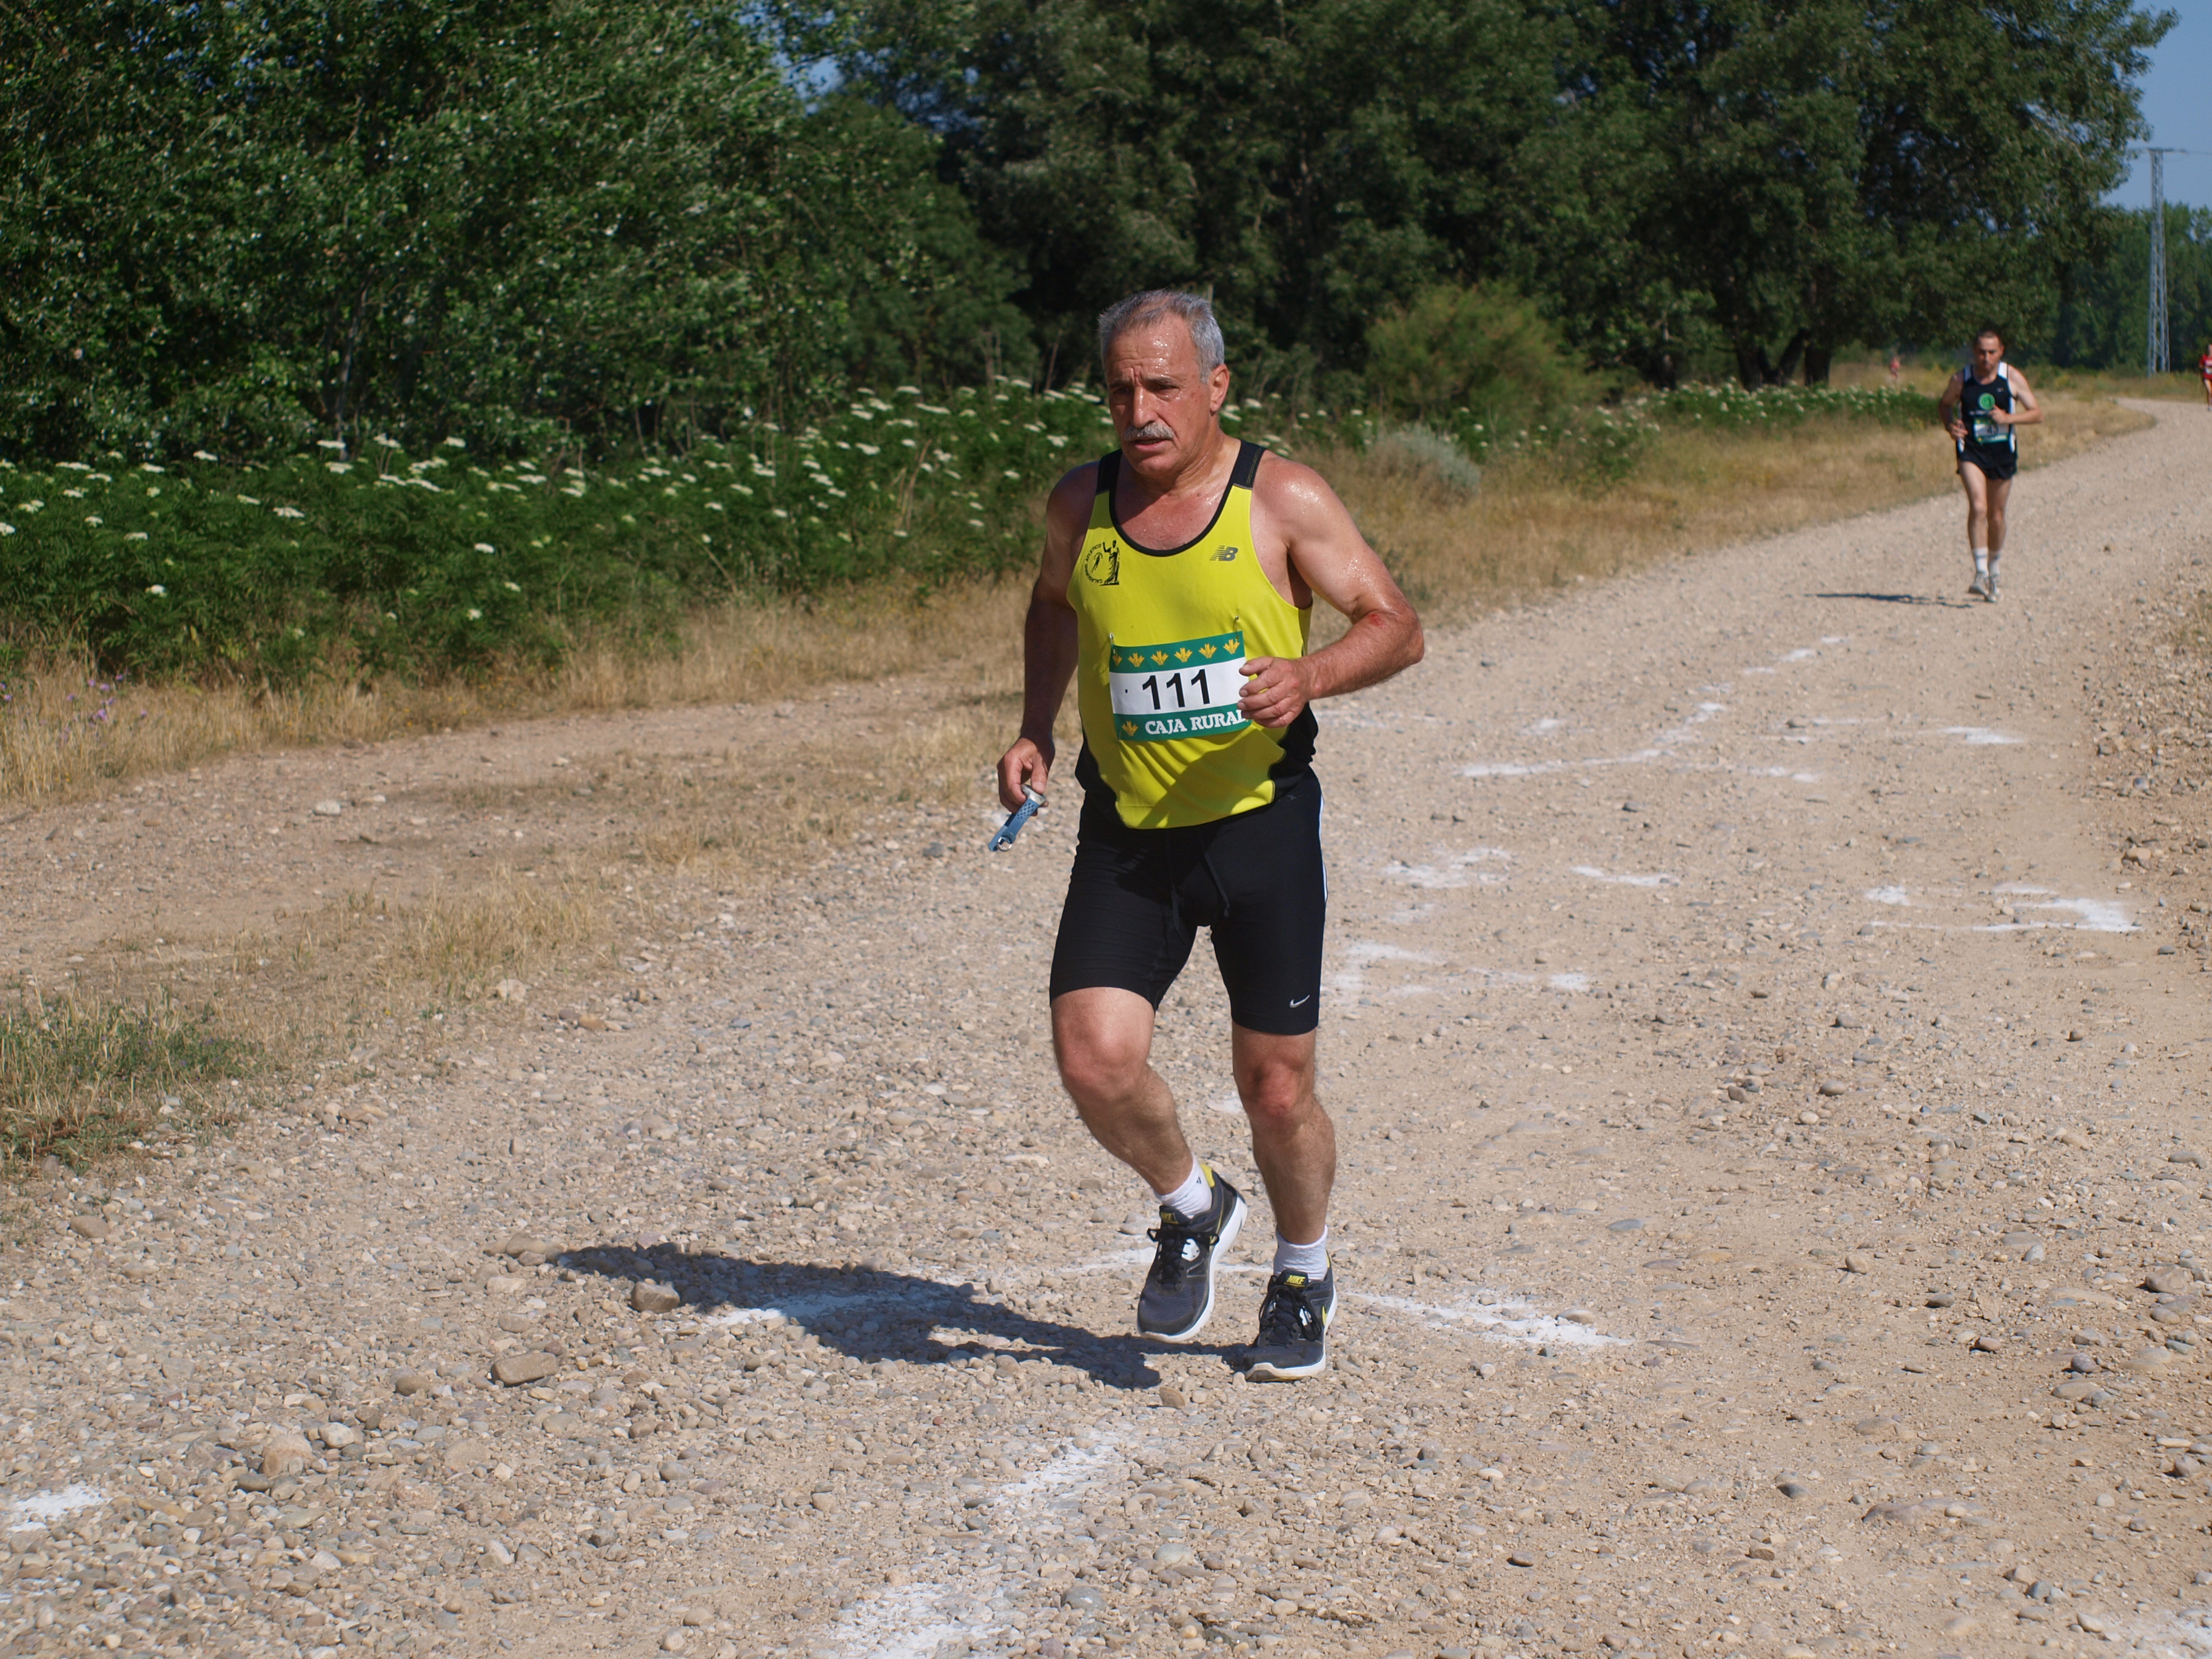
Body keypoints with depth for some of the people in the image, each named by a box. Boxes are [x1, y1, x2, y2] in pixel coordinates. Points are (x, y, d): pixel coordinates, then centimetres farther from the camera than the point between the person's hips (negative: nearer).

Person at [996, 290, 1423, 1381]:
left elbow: (1396, 628, -6)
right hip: (1126, 834, 3)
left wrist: (1307, 676, -25)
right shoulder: (1081, 504, 3)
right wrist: (1035, 726, 10)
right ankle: (1192, 1211, 16)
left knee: (1276, 1089, 4)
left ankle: (1303, 1277, 33)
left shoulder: (1283, 501, -9)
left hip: (1260, 823, -2)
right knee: (1094, 1059, -15)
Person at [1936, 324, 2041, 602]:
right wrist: (1949, 425, -8)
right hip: (1972, 451, -1)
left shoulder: (2013, 378, -4)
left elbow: (2037, 413, -2)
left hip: (2003, 453, 1)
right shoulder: (1961, 379, -3)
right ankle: (1981, 573, -21)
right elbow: (1944, 404, 14)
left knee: (1996, 517, 11)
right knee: (1978, 508, -21)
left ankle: (1993, 569, 33)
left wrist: (2008, 418, -18)